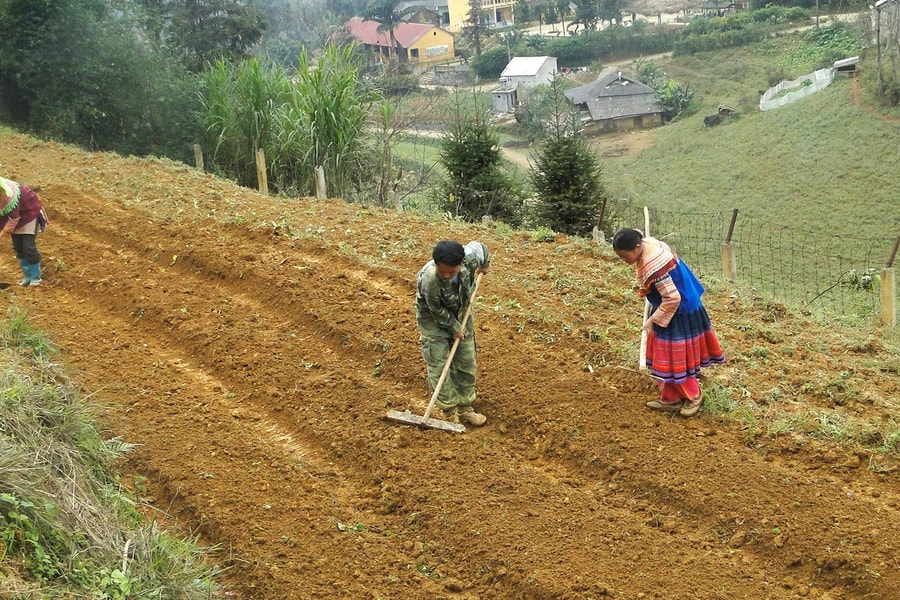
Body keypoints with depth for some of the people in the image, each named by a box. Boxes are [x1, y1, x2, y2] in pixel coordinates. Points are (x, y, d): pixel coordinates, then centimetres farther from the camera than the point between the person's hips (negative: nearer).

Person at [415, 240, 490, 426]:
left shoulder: (470, 256, -31)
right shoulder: (428, 279, -41)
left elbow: (481, 247, -4)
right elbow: (438, 312, -24)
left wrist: (485, 265, 16)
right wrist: (454, 328, -12)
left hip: (461, 315, 5)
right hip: (433, 320, -5)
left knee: (466, 363, 10)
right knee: (438, 366, -7)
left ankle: (465, 409, 23)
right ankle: (449, 412, 5)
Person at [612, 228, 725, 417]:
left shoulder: (653, 267, -33)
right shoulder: (650, 244, -4)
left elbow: (672, 299, -29)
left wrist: (652, 321, -19)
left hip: (679, 314, -10)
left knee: (675, 358, 3)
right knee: (667, 358, 16)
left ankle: (694, 395, 23)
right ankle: (670, 399, 26)